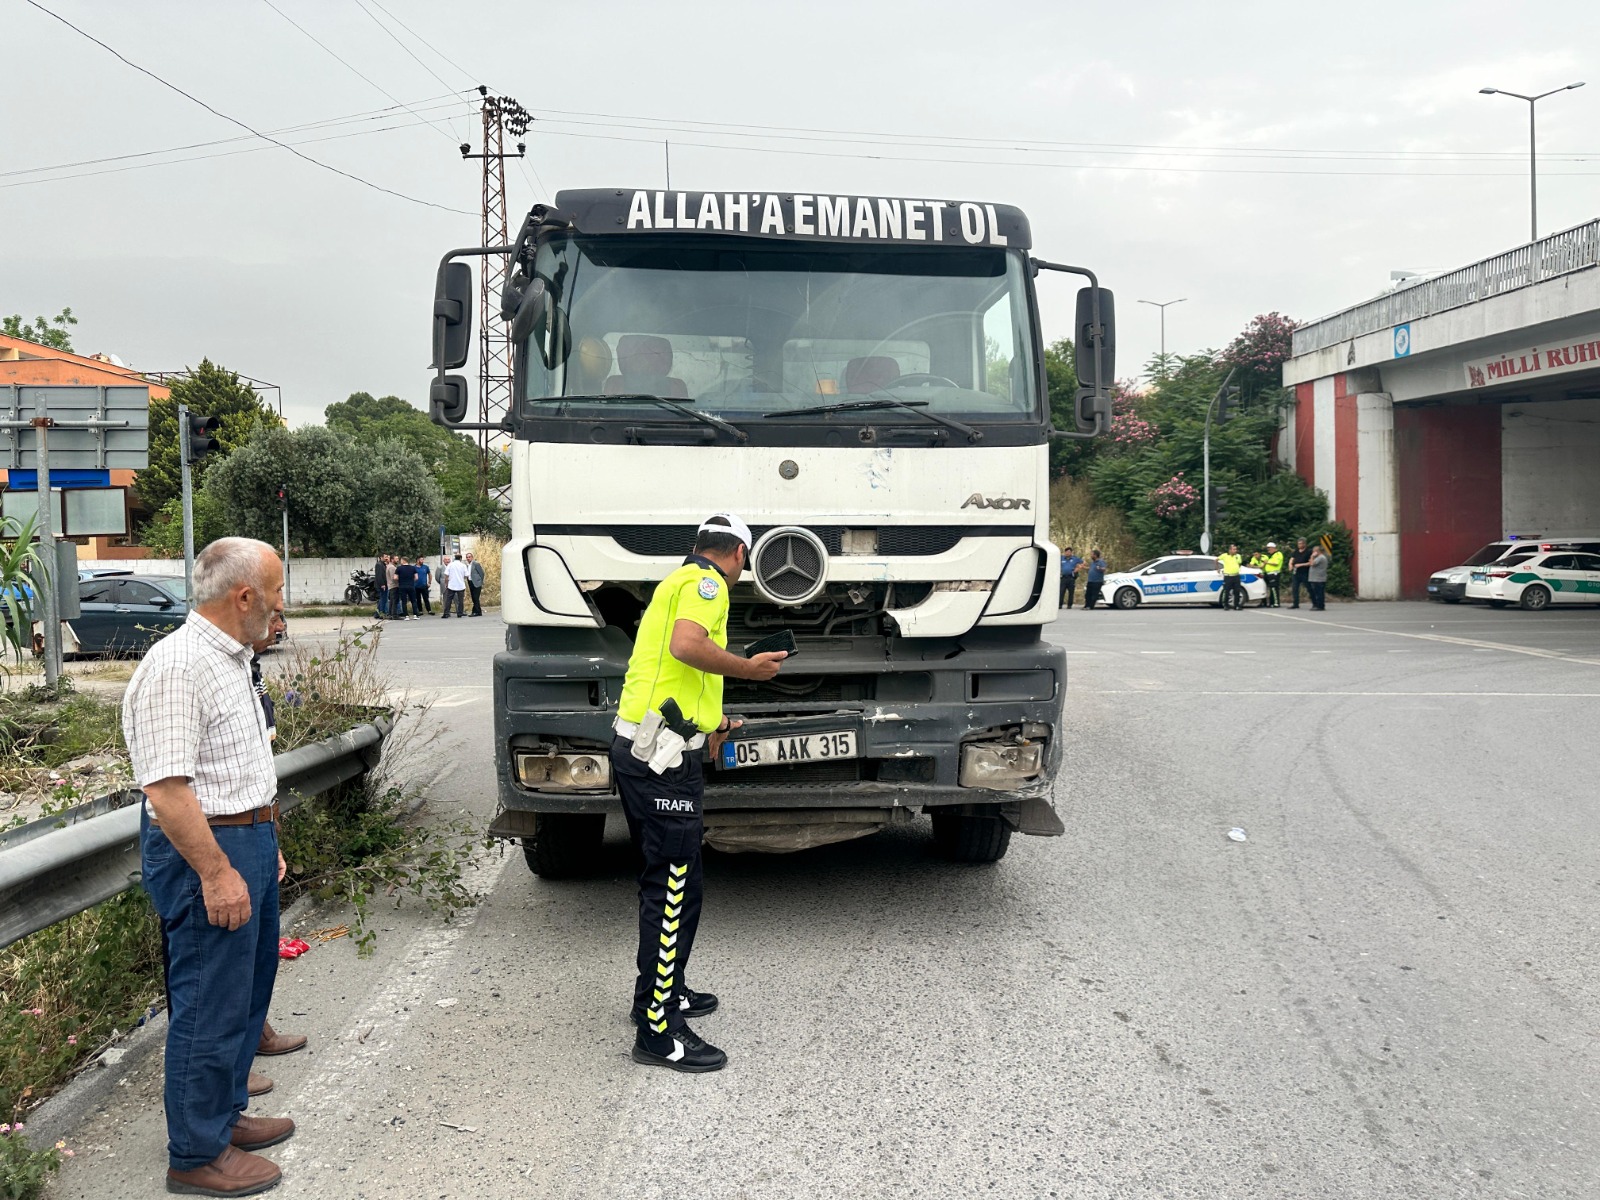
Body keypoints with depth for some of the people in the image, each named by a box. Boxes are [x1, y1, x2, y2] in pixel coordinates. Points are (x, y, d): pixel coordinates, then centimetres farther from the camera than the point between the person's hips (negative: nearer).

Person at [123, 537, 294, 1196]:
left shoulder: (229, 659, 12)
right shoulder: (177, 666, -21)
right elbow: (166, 785, -25)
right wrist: (216, 873, -24)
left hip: (248, 841, 10)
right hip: (204, 850, -10)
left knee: (249, 987, 20)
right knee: (211, 1005, 1)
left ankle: (226, 1113, 36)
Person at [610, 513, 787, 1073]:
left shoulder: (675, 582, 24)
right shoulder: (705, 582, -7)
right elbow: (686, 646, -27)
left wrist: (708, 726, 38)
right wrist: (749, 667, -14)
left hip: (641, 749, 11)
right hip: (663, 758, -11)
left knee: (664, 881, 22)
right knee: (673, 888, -6)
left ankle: (661, 990, 36)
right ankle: (658, 1032, -1)